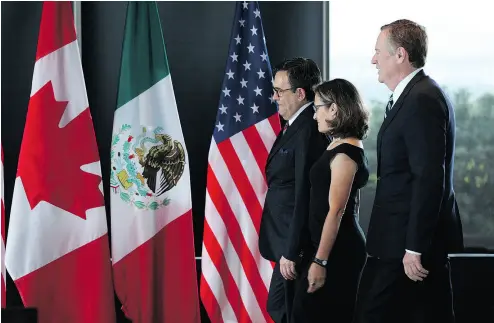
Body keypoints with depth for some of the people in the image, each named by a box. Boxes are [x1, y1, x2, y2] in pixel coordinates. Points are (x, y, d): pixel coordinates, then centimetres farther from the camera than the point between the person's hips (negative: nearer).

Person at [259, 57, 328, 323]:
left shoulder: (308, 130, -19)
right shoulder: (295, 126, 12)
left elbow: (304, 196, -23)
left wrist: (291, 252, -21)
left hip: (297, 243, -10)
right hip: (287, 240, 10)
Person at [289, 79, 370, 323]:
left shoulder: (344, 153, -16)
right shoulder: (339, 147, 12)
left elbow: (336, 211, -19)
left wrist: (320, 261, -20)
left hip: (337, 250, -9)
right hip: (337, 248, 9)